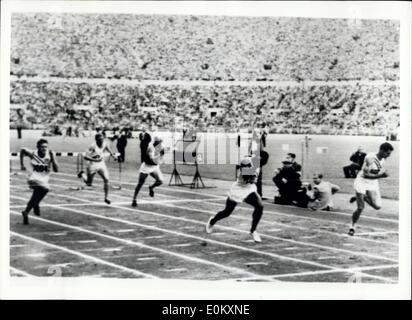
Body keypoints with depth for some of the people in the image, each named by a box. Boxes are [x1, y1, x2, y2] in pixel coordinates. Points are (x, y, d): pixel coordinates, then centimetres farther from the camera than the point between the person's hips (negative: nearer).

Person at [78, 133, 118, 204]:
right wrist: (94, 160, -40)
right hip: (93, 165, -4)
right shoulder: (93, 146, -24)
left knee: (106, 179, -15)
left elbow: (108, 149, 18)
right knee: (89, 184, 11)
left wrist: (112, 155, 5)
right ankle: (82, 174, 44)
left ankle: (106, 197, -6)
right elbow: (86, 156, -27)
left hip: (101, 164, 4)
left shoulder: (104, 144, -7)